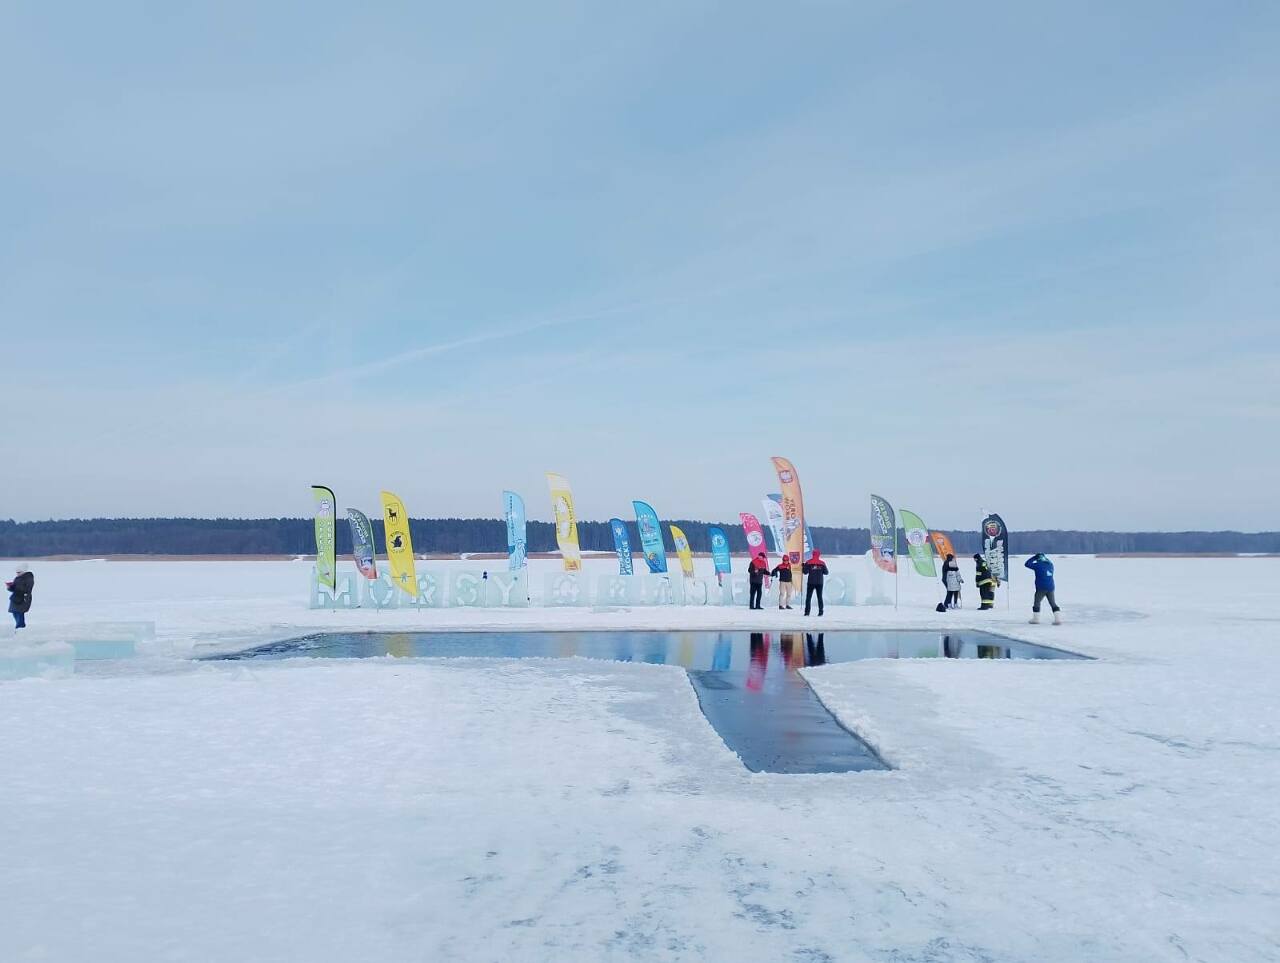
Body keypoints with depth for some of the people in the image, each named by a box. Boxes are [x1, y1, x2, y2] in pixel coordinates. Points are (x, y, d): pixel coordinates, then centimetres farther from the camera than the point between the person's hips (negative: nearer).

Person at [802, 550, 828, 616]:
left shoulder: (808, 562, -5)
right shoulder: (822, 563, -1)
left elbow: (805, 572, -5)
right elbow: (826, 572, 3)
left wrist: (803, 567, 13)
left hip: (811, 582, -1)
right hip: (820, 582, 1)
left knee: (808, 597, 5)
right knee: (820, 597, 7)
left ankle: (807, 612, 0)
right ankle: (820, 612, 2)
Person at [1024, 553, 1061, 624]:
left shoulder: (1038, 565, -9)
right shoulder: (1050, 564, 8)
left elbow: (1027, 564, -3)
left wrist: (1034, 557, 5)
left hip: (1041, 588, -5)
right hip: (1050, 588, 5)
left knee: (1037, 603, 9)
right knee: (1053, 604, 11)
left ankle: (1036, 619, 10)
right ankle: (1058, 619, 3)